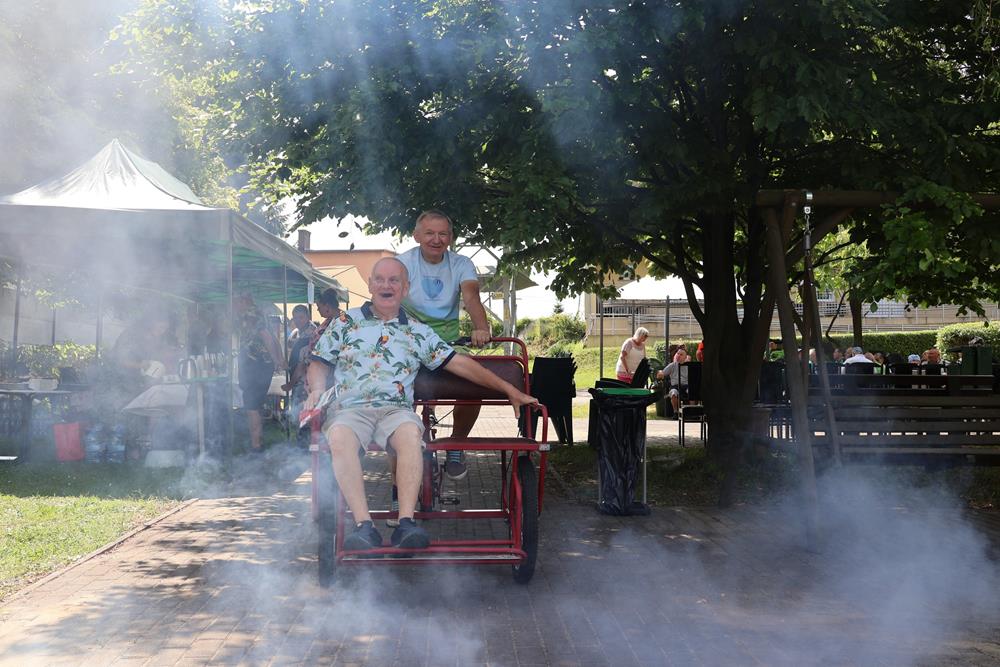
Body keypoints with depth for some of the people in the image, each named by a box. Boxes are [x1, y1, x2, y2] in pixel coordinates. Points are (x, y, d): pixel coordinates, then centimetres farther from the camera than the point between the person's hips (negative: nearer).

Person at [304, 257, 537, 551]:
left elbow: (459, 363, 17)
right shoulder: (346, 322, 18)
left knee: (410, 433, -37)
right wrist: (317, 389, -4)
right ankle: (364, 526, -40)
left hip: (396, 409, 1)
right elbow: (319, 363, 20)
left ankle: (406, 523, -41)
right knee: (339, 436, -37)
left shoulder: (418, 332, 19)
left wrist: (510, 390, 12)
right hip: (351, 408, 0)